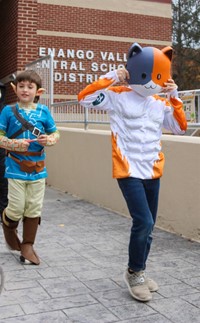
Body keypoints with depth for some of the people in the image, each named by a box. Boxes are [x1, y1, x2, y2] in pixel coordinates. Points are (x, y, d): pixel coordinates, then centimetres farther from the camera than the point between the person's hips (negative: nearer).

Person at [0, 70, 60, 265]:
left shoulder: (44, 111, 1)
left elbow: (55, 134, 9)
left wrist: (48, 140, -13)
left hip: (37, 168, 2)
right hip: (16, 168, -2)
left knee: (34, 210, 8)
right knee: (16, 209, 1)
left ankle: (27, 246, 23)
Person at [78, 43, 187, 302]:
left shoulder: (160, 103, 10)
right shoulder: (118, 96, -5)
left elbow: (180, 127, 13)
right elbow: (84, 98, -11)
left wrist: (174, 97, 4)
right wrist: (111, 78, -14)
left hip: (153, 172, 6)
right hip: (129, 172, -6)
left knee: (147, 226, 11)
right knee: (143, 222, -14)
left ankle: (138, 272, 28)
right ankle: (134, 273, 8)